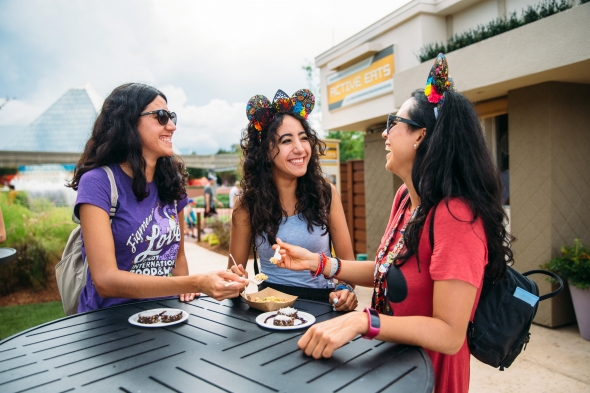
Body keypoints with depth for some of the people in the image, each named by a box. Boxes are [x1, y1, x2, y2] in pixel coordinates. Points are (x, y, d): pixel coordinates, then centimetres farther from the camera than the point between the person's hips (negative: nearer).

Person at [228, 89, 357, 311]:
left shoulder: (326, 194, -5)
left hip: (322, 302, 1)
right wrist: (237, 280, -20)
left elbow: (347, 261, 1)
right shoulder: (248, 204, -5)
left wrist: (346, 291, -19)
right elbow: (235, 269, 3)